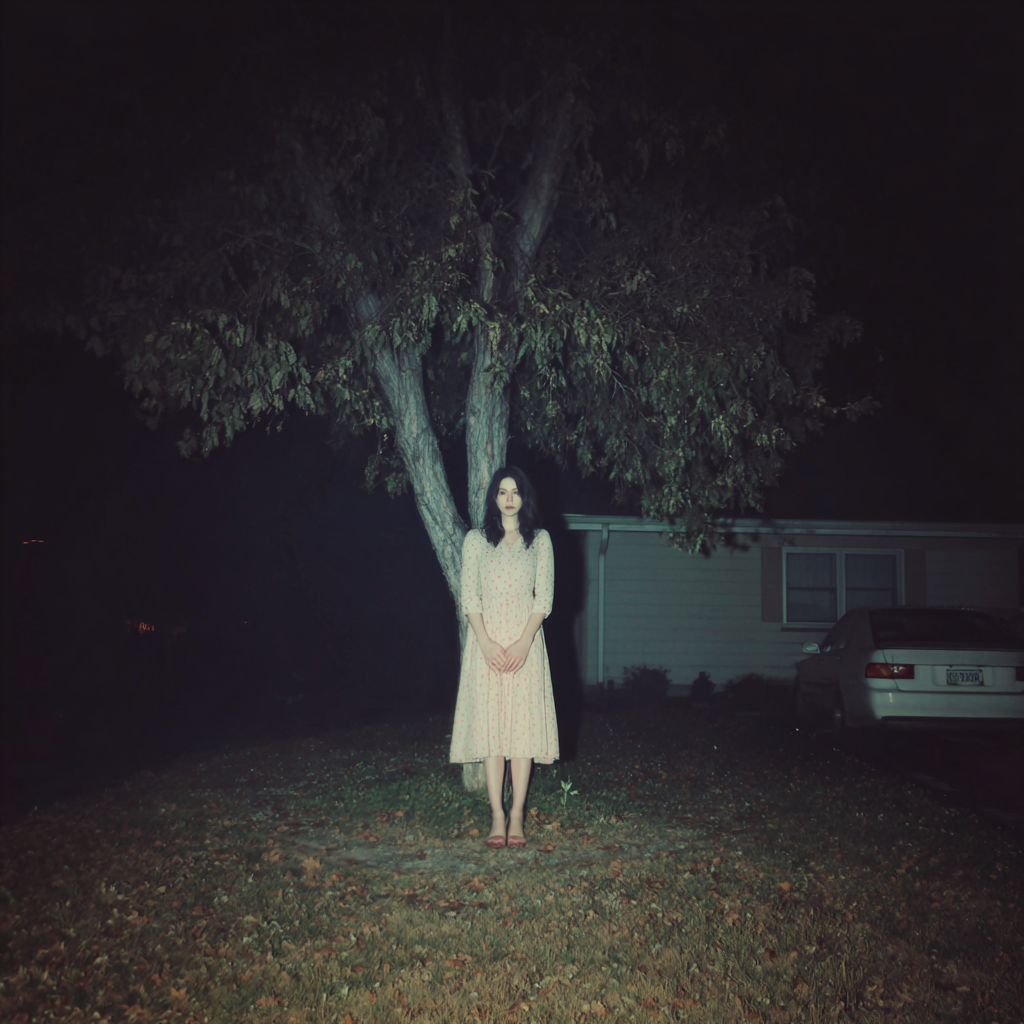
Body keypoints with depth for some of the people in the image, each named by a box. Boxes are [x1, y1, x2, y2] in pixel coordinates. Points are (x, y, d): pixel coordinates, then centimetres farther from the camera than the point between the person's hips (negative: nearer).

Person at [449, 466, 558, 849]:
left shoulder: (539, 540, 9)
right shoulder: (475, 541, 8)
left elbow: (544, 597, 2)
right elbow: (469, 597, 2)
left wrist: (524, 642, -10)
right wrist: (486, 642, -11)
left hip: (525, 641, 0)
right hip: (487, 640, 0)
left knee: (524, 723, -3)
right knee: (489, 723, -2)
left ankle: (517, 815, 2)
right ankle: (497, 815, 1)